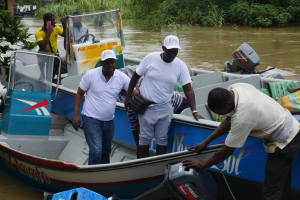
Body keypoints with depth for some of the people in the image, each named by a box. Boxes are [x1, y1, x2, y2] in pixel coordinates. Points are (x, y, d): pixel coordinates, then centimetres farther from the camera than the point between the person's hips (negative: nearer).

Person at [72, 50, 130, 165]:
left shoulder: (122, 78, -4)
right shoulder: (91, 75, -9)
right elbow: (79, 94, -3)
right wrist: (75, 115, -9)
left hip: (109, 121, 5)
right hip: (91, 119, -4)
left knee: (106, 151, 19)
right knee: (96, 151, -16)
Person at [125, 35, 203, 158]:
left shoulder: (180, 66, -6)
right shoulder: (150, 58, -11)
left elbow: (188, 90, -7)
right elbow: (136, 76, 0)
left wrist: (194, 112, -14)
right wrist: (128, 96, 4)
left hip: (164, 108, 2)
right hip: (146, 106, -2)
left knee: (162, 139, 9)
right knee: (145, 138, 6)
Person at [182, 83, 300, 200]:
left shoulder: (242, 117, -35)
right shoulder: (235, 88, -12)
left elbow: (228, 151, -22)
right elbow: (229, 120, 3)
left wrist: (202, 165, -10)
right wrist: (206, 141, 3)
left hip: (283, 144, -9)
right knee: (281, 186, 23)